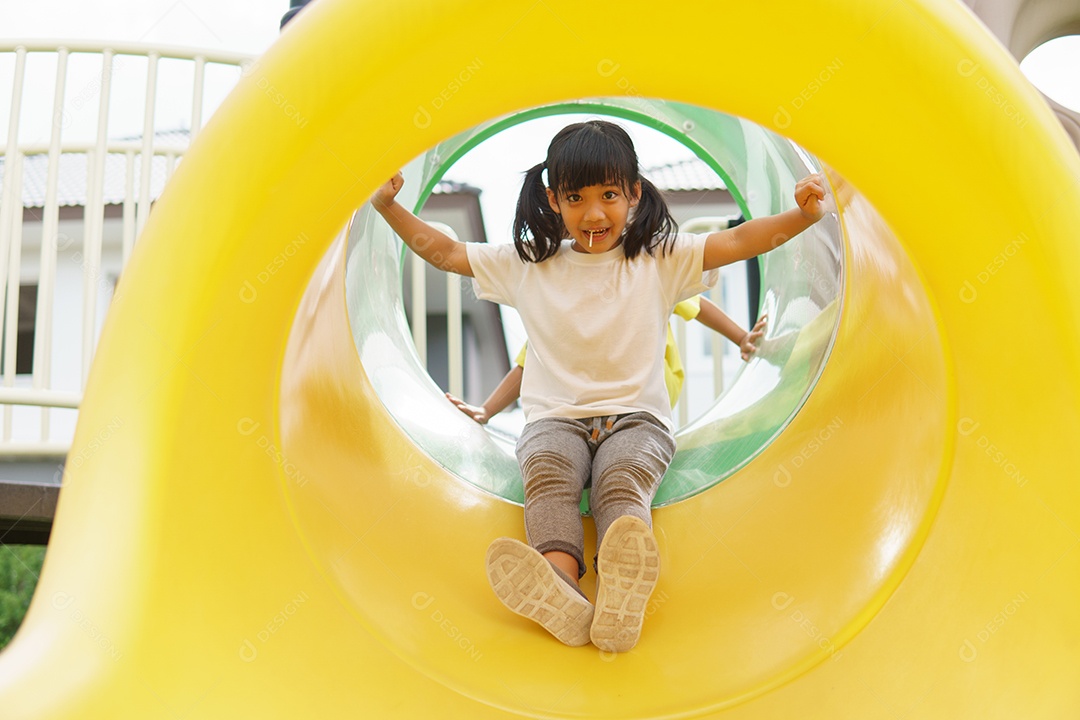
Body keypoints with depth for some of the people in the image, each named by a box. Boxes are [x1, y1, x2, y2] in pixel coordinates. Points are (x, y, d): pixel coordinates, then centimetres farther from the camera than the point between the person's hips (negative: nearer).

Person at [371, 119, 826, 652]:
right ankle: (560, 594, -60)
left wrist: (803, 215, -16)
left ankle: (621, 601, -62)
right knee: (548, 473, -34)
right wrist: (390, 208, 8)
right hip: (554, 418, 1)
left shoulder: (660, 260, 9)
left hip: (636, 416, -1)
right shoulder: (527, 265, 12)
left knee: (622, 479, -34)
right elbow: (444, 252, 18)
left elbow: (737, 242, -1)